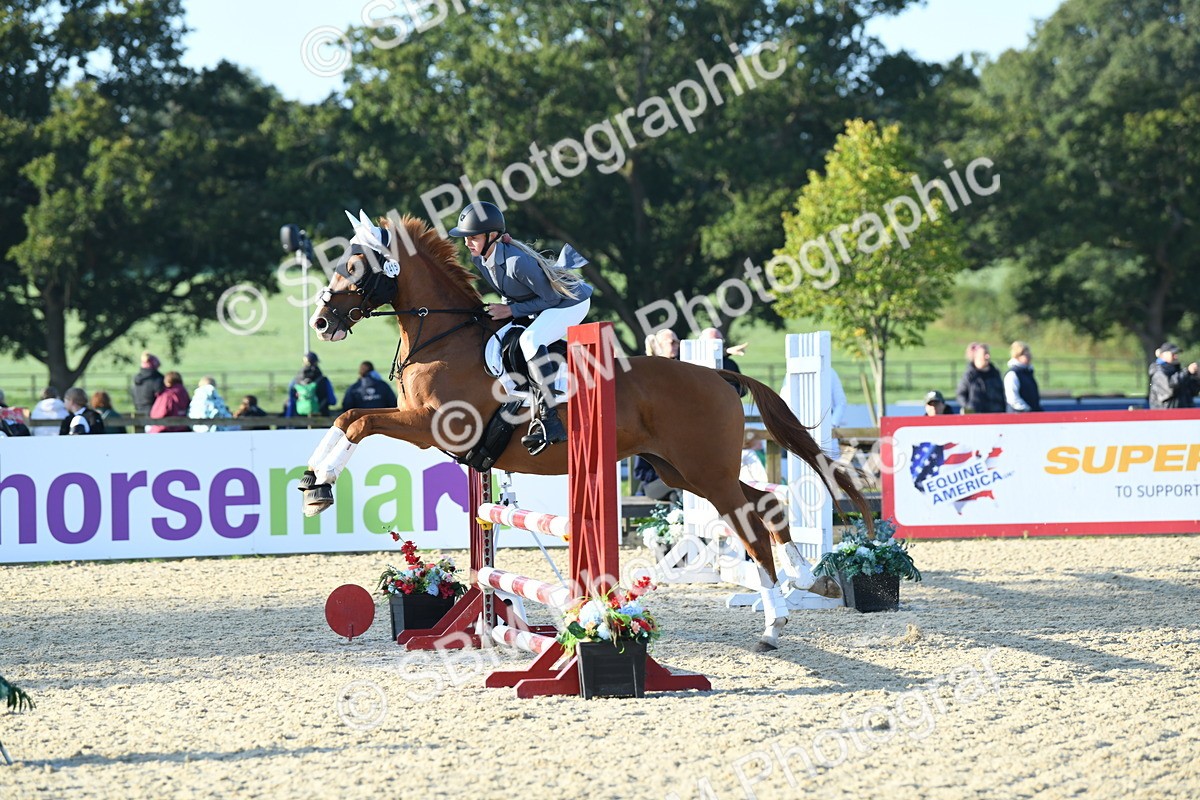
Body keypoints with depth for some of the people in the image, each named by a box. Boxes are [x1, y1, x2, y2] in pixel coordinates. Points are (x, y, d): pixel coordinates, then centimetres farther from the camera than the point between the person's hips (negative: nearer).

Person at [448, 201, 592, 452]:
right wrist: (505, 306, -7)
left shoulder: (517, 262, -35)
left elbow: (551, 298, -25)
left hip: (571, 302, -10)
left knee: (530, 340, -34)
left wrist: (512, 310, -25)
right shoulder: (479, 258, -8)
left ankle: (548, 420, -36)